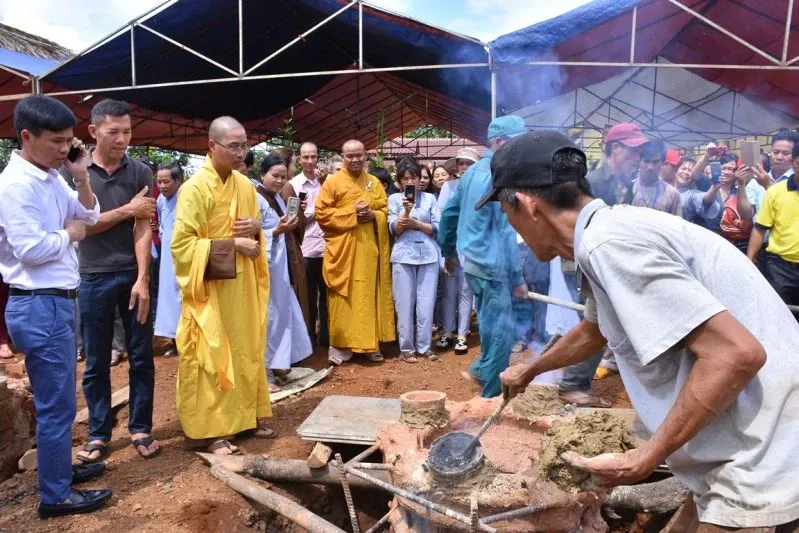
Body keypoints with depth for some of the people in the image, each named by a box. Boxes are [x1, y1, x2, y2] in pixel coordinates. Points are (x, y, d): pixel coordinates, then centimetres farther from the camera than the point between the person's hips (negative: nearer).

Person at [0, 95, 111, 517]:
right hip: (39, 307, -10)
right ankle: (55, 495, 15)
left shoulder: (50, 178, 9)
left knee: (58, 399, 22)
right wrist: (69, 234, -7)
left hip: (55, 302, 10)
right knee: (56, 404, 0)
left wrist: (81, 176, 1)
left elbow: (89, 216, 14)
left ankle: (60, 468, 39)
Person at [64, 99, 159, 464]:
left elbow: (144, 229, -6)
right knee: (96, 363, 10)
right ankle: (98, 434, 24)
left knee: (141, 358, 8)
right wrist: (128, 209, -8)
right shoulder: (73, 172, 0)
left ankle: (141, 428, 22)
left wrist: (142, 279, -13)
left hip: (134, 275, 0)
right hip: (93, 278, 0)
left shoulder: (140, 173, 1)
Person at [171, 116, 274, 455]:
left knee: (245, 349, 14)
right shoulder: (195, 188, -15)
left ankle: (247, 415, 29)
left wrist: (256, 227, -6)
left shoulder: (245, 185, 6)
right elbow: (181, 243, -18)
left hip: (242, 284, 7)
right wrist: (232, 245, -22)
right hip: (210, 286, -7)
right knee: (211, 355, 2)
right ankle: (210, 430, 14)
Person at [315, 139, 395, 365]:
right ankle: (340, 345, 9)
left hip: (369, 249, 4)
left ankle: (370, 343, 19)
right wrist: (351, 215, -15)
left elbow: (385, 211, 13)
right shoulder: (332, 182, -1)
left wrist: (372, 215, -9)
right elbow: (321, 213, -7)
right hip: (342, 250, -4)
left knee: (369, 295, 9)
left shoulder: (374, 183, 11)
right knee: (344, 298, 0)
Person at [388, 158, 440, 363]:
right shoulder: (394, 198, 7)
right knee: (405, 303, 1)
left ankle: (424, 346, 12)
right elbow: (395, 229, -1)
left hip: (428, 254, 1)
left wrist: (416, 224, -7)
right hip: (403, 255, -1)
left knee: (426, 303, 1)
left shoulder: (430, 198, 9)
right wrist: (407, 210, -16)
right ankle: (406, 347, 11)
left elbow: (437, 227, 4)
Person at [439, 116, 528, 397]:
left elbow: (449, 212, 17)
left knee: (491, 324, 24)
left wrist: (448, 251, 26)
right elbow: (506, 231, -21)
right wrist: (517, 277, -17)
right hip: (491, 265, -9)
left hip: (472, 260, 9)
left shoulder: (473, 171, 11)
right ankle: (492, 396, 11)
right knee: (501, 331, 1)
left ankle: (482, 369, 38)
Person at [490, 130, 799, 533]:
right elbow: (592, 332, 27)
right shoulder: (613, 232, 9)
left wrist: (644, 459, -19)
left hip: (764, 465, -9)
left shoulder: (607, 241, -22)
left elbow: (739, 354, -27)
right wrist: (529, 371, 42)